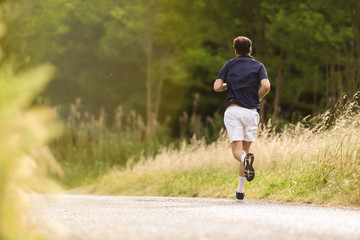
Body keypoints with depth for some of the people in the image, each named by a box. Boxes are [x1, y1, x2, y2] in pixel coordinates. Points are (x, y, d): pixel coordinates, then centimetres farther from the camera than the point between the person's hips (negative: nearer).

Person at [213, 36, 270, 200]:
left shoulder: (229, 65, 11)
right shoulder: (258, 66, 9)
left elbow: (217, 87, 2)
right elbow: (266, 86, -8)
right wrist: (258, 98, 11)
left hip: (233, 110, -1)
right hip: (251, 111, 1)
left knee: (237, 151, -6)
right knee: (245, 149, 14)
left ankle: (246, 159, -44)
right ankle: (240, 191, 13)